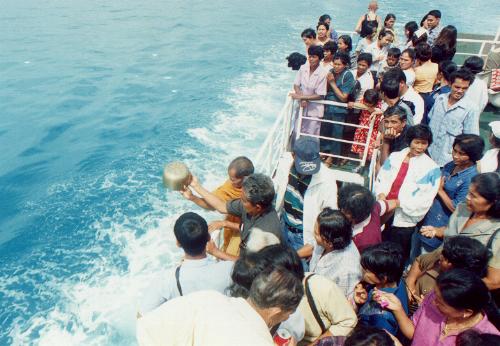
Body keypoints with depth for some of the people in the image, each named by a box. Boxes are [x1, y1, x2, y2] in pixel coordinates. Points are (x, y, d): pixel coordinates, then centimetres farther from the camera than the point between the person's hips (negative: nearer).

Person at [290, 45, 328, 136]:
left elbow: (320, 95, -17)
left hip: (314, 110, -4)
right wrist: (302, 99, -18)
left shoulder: (323, 73, -19)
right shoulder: (303, 68, -8)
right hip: (302, 106, 4)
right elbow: (296, 85, -1)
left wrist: (301, 96, -19)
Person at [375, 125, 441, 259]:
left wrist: (398, 202, -19)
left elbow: (424, 201, -11)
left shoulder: (431, 168, -7)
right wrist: (381, 194, -14)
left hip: (403, 223, -3)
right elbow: (380, 179, 6)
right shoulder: (394, 157, 5)